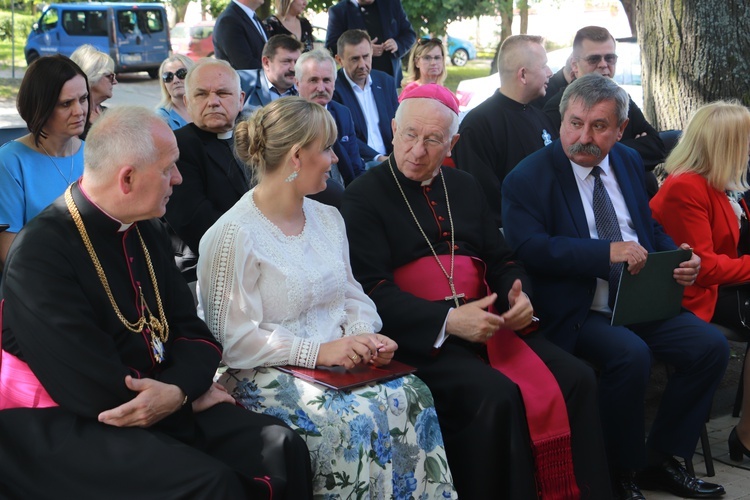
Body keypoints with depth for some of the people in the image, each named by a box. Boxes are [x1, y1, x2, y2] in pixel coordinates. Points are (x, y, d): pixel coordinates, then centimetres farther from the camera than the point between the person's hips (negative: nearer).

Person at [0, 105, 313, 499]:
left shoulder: (147, 231, 8)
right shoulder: (40, 253, -18)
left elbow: (191, 330, 7)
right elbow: (101, 393, -22)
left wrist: (178, 389, -15)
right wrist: (190, 396, -9)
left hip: (162, 404, 7)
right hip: (66, 425, -7)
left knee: (282, 449, -12)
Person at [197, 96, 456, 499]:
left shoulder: (328, 218, 13)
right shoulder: (233, 236, -11)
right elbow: (235, 339, -14)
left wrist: (364, 336, -5)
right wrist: (318, 351, -20)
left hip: (337, 363, 7)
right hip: (265, 375, -6)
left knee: (411, 396, -20)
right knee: (353, 419, -31)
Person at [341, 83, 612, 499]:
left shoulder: (465, 188, 19)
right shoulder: (364, 196, -1)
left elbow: (501, 259, 19)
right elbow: (373, 290, -11)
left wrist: (520, 297, -5)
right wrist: (448, 320, -22)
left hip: (484, 322, 6)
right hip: (420, 337, -6)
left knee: (576, 379, -12)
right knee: (495, 395, -30)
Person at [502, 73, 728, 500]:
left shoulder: (629, 162, 14)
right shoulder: (528, 179, -6)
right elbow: (530, 247, -19)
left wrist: (680, 259, -1)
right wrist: (606, 253, -27)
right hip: (580, 312, -6)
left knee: (711, 345, -11)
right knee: (630, 355, -32)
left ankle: (661, 460, 5)